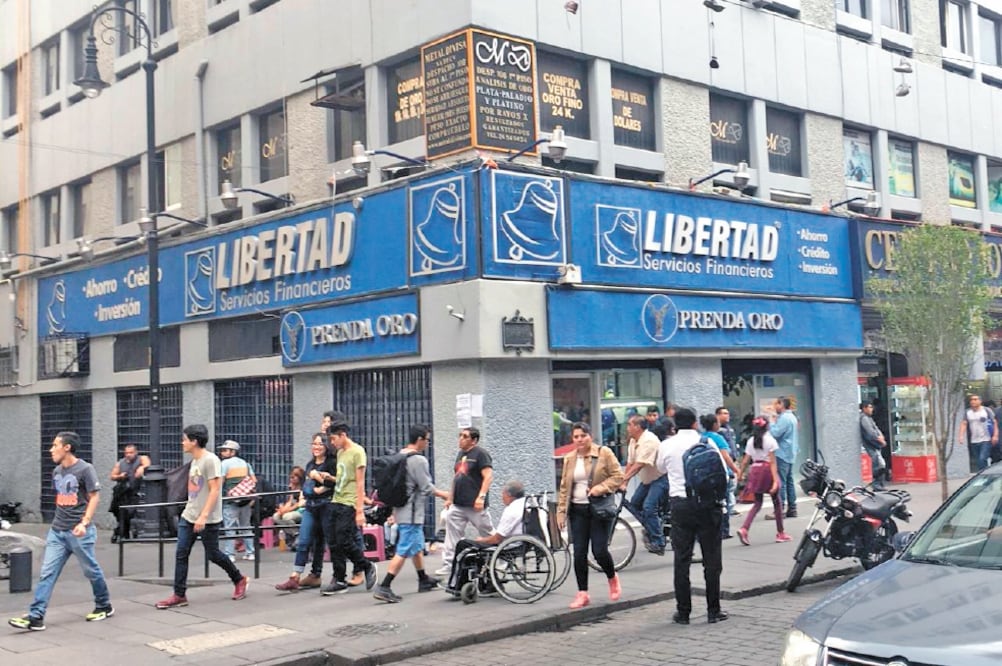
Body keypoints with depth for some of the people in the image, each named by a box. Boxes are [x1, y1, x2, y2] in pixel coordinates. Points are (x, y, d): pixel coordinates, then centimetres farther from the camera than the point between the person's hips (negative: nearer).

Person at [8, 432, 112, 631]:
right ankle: (36, 617, -5)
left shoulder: (85, 469, -10)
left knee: (91, 570, 6)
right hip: (57, 532, 6)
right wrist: (59, 520, 19)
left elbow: (94, 497, -11)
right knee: (47, 573, -2)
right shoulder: (57, 471, 12)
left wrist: (84, 522, -20)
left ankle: (104, 607, 24)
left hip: (79, 532, -6)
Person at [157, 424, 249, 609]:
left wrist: (203, 516, -24)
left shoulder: (210, 460, -16)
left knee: (213, 555, 3)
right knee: (181, 555, 0)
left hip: (208, 519, -8)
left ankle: (239, 580, 24)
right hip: (188, 517, 8)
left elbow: (215, 490, -20)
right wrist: (191, 513, 20)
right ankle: (179, 595, 4)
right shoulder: (194, 461, 11)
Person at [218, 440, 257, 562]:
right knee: (246, 526, 14)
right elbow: (254, 481, 10)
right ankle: (250, 552, 14)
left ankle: (229, 554, -6)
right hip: (246, 500, 6)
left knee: (229, 528, -3)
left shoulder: (224, 463, -4)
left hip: (230, 500, -6)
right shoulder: (245, 463, 13)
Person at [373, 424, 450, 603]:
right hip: (412, 513, -10)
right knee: (404, 551, -8)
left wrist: (393, 511, 21)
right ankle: (384, 587, -13)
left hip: (401, 509, 10)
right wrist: (443, 494, 3)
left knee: (417, 546, 22)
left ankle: (424, 580, 35)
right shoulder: (418, 460, -18)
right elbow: (426, 487, -15)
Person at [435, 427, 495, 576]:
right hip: (457, 505, 8)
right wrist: (450, 498, 19)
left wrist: (481, 497, -24)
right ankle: (448, 565, 3)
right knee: (452, 534, 1)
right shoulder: (460, 454, 17)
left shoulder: (480, 454, -7)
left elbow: (488, 476, -16)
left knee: (488, 535, 2)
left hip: (474, 505, -7)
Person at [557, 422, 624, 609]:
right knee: (579, 553, 0)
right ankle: (582, 594, 9)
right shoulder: (569, 459, 10)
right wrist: (561, 511, 7)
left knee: (599, 550, -8)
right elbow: (564, 487, 13)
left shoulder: (604, 453, -3)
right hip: (577, 510, 4)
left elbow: (618, 476, -5)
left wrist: (600, 488, -18)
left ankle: (613, 578, 23)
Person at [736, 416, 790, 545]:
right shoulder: (770, 440, -6)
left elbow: (745, 461, 4)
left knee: (757, 503, 9)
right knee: (776, 501, 13)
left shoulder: (751, 441, 6)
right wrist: (775, 480, -14)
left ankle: (744, 529, -11)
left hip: (755, 470, 4)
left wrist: (740, 475, 12)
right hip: (767, 470, -4)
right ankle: (780, 533, 20)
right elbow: (772, 462, -12)